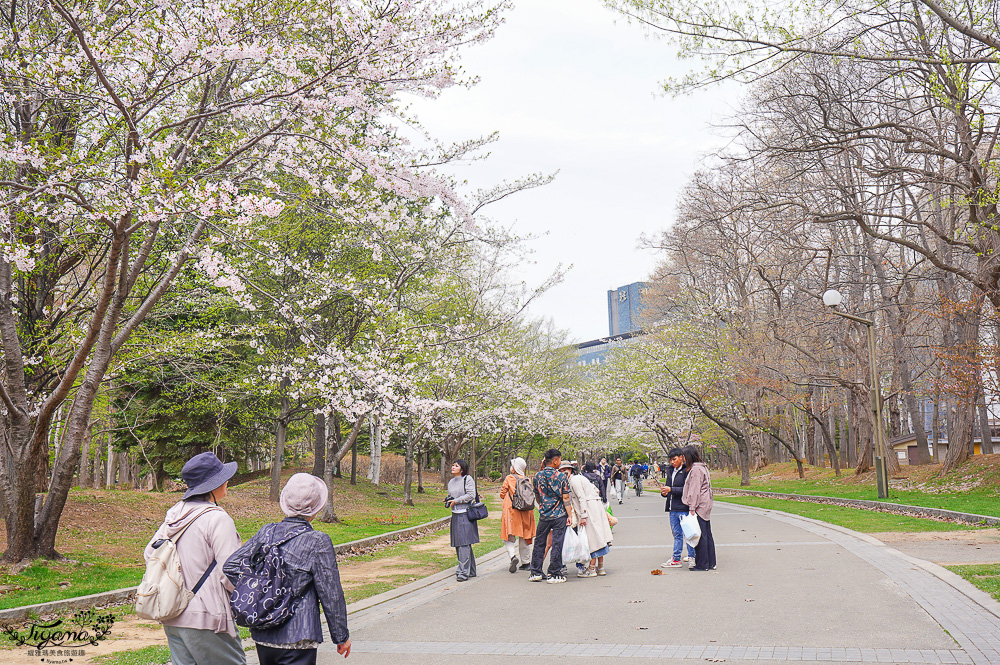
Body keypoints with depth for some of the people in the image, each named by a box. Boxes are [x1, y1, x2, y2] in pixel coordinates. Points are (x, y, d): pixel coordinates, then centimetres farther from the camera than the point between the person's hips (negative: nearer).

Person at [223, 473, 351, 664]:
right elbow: (331, 594, -9)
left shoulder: (266, 533, 3)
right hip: (297, 640, -6)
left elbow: (231, 566, 0)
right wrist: (342, 636, 1)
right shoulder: (318, 541, -12)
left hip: (262, 636, 6)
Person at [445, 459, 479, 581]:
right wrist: (448, 500, 6)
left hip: (465, 514, -8)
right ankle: (471, 570, 18)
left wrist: (456, 501, -14)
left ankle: (464, 572, -11)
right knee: (458, 544, 8)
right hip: (455, 515, 8)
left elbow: (471, 495, -13)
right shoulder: (451, 482, 16)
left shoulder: (467, 479, -6)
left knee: (464, 543, -12)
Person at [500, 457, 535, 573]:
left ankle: (513, 556, -23)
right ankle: (525, 562, 17)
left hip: (511, 510, -4)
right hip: (525, 511, 4)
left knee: (509, 537, 0)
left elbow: (502, 495, 1)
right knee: (523, 537, 14)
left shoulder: (509, 478, -6)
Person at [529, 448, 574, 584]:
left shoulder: (537, 477, 2)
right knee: (557, 544, 1)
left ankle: (535, 572, 16)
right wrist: (570, 515, -6)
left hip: (544, 516, 3)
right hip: (559, 516, -3)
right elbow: (566, 498, -10)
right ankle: (554, 574, 3)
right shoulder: (560, 477, -9)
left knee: (539, 542, 14)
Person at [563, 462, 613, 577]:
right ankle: (600, 567, 14)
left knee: (592, 538, -8)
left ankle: (591, 569, -7)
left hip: (590, 509, -10)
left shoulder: (574, 480, -8)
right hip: (597, 507, 10)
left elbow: (582, 498, -16)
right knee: (597, 537, 10)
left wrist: (583, 516, -20)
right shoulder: (579, 477, 21)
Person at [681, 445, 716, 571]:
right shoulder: (702, 467, 17)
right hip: (706, 506, 10)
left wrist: (692, 508, -18)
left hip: (699, 507, -10)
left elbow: (695, 491, -18)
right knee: (707, 535, 12)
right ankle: (711, 563, 17)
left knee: (700, 535, -5)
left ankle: (702, 564, -1)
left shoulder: (695, 469, -14)